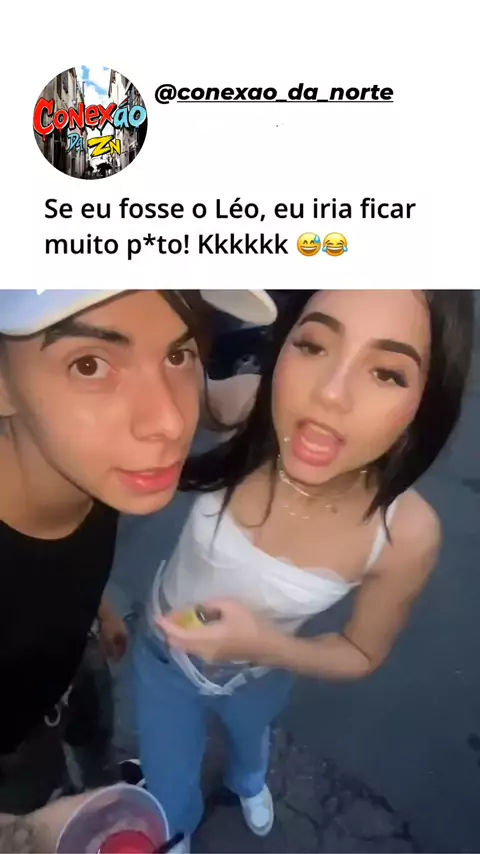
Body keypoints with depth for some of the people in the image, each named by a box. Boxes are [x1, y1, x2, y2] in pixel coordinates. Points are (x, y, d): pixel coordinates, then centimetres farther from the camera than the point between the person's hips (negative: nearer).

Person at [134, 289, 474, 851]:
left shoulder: (406, 534, -35)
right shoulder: (246, 409, -35)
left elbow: (363, 655, -16)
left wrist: (263, 644, -32)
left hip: (259, 675, 1)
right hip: (165, 651, 0)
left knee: (249, 737, 37)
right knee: (168, 799, 24)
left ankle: (247, 781, 75)